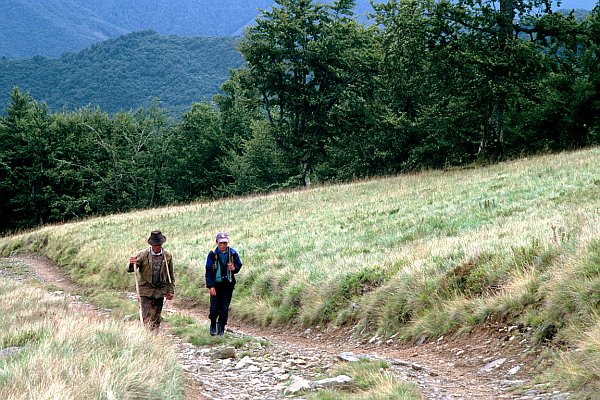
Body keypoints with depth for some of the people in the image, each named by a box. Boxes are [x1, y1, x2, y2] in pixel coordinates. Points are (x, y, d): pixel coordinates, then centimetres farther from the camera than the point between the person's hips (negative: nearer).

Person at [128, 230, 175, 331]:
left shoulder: (168, 256, 1)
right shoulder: (143, 255, -7)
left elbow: (171, 276, 11)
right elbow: (129, 270, -4)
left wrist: (171, 291, 8)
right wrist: (132, 263, -27)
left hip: (160, 291, 2)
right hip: (146, 290, -2)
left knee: (156, 317, 8)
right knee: (146, 316, -9)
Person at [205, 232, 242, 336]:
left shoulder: (233, 253, -1)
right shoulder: (212, 254, -7)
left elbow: (239, 265, 11)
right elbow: (209, 271, -6)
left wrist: (234, 268, -14)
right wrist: (210, 286, -12)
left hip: (228, 284, 1)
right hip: (216, 284, -1)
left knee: (224, 308, 1)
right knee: (214, 307, -3)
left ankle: (221, 328, 14)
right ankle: (213, 325, 22)